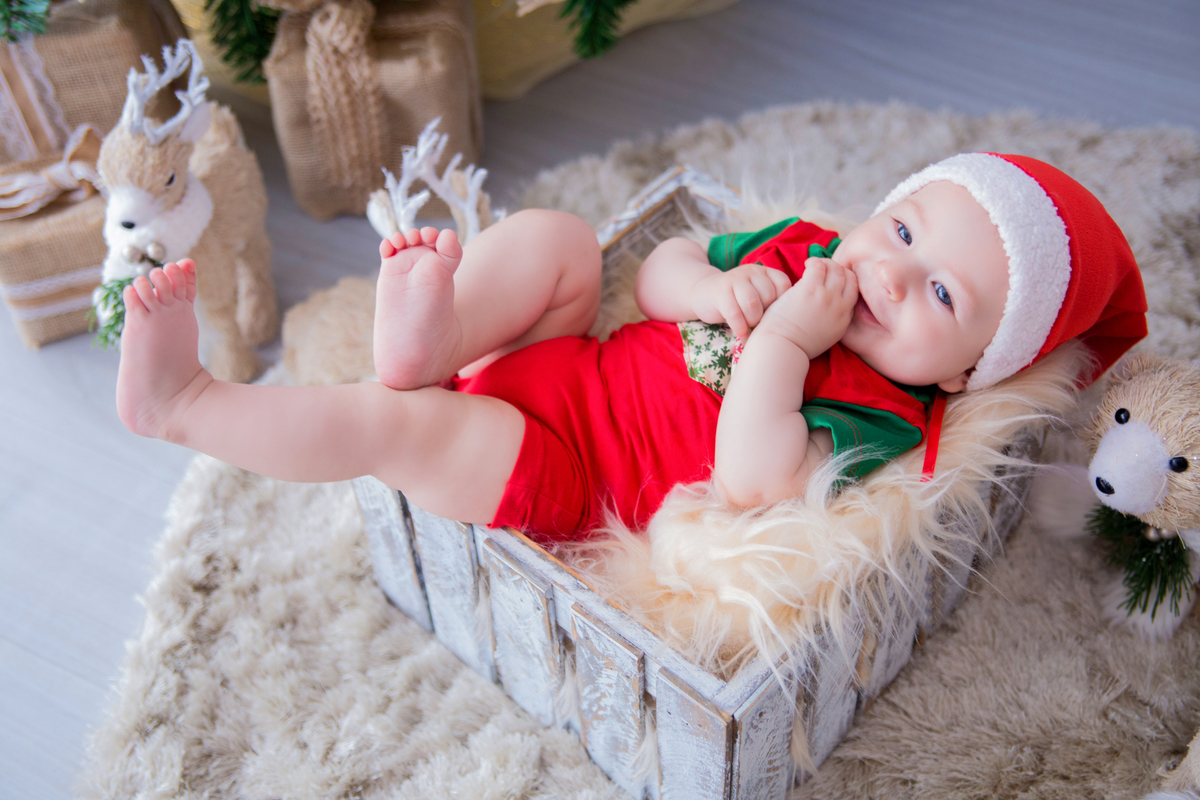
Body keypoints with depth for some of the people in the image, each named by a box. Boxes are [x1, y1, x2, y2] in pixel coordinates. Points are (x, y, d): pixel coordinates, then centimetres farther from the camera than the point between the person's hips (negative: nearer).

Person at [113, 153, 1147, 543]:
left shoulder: (878, 422, -17)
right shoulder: (805, 246, 3)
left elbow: (751, 480, -32)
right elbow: (661, 267, 8)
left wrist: (785, 335, -31)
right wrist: (716, 290, -14)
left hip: (559, 474, -7)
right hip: (581, 361, 7)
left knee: (389, 424, -22)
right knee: (557, 235, -9)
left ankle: (179, 401, -7)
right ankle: (436, 345, -27)